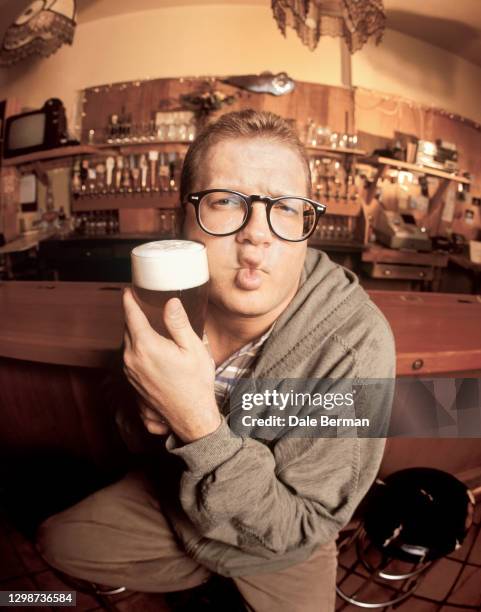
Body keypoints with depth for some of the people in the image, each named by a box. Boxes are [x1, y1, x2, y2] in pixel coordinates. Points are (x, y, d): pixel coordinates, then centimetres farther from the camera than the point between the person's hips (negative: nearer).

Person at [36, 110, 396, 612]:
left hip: (282, 546, -2)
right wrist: (151, 414, -24)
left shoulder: (355, 346, -34)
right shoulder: (171, 299, -20)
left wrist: (199, 424, -41)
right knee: (58, 541, 8)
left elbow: (295, 531, -27)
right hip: (177, 494, 3)